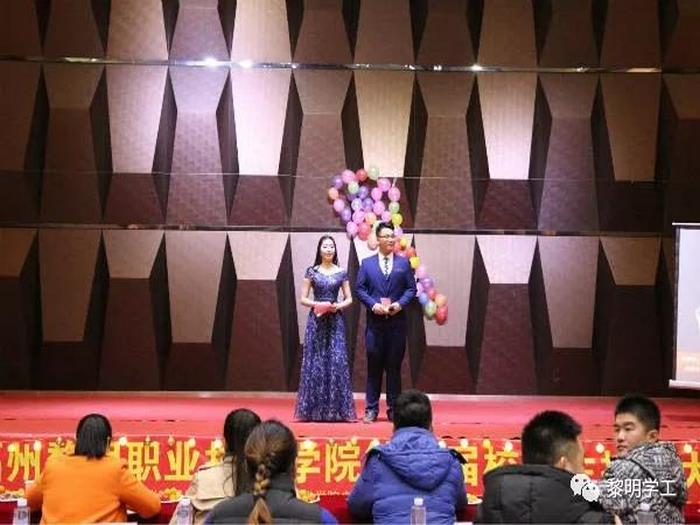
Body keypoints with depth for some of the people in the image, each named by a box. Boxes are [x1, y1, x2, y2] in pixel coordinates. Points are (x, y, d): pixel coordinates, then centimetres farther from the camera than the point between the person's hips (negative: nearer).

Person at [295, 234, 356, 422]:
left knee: (337, 362, -4)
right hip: (316, 319, -1)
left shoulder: (341, 272, 7)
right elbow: (303, 298, 4)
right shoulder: (311, 271, 4)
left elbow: (349, 299, 10)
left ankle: (336, 410, 2)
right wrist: (316, 304, -13)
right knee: (315, 363, -2)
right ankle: (314, 410, 4)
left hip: (335, 320, 1)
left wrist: (338, 306, -9)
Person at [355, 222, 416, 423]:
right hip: (375, 321, 0)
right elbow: (360, 289, 4)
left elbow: (411, 288, 6)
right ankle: (371, 409, 7)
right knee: (374, 366, 2)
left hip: (397, 321, 1)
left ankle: (394, 408, 10)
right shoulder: (367, 263, 7)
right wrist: (373, 305, -10)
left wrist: (400, 303, -10)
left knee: (394, 366, 4)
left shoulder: (403, 263, 8)